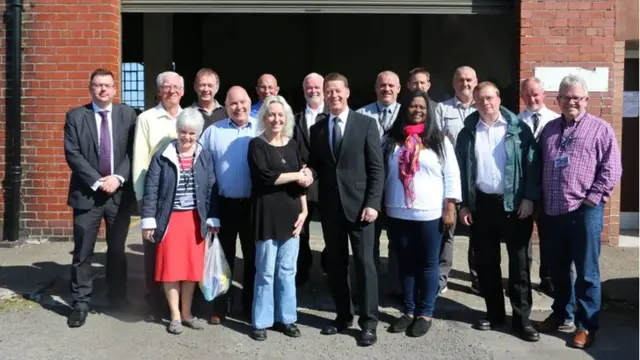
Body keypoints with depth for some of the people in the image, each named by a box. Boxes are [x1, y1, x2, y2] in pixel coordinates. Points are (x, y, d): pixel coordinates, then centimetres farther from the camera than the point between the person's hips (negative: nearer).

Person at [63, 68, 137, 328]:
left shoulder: (128, 115, 5)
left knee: (117, 250, 12)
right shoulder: (75, 116, 2)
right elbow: (73, 154, -6)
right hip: (87, 193, -1)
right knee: (82, 252, 2)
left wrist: (118, 178, -14)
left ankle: (117, 297, 26)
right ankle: (81, 303, 12)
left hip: (120, 192, 1)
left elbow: (134, 152, 0)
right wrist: (97, 182, -14)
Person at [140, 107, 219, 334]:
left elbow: (211, 190, 5)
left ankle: (187, 313, 23)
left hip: (195, 220, 2)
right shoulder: (162, 157, -3)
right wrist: (148, 221, -8)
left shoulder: (205, 158, 4)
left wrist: (212, 219, 1)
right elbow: (151, 190, -4)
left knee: (192, 267, 9)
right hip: (170, 219, -2)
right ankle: (175, 315, 16)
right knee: (171, 267, 3)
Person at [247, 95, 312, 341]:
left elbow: (304, 180, 10)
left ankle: (286, 318, 22)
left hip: (292, 214, 4)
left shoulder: (292, 145, 11)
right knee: (266, 271, 3)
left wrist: (304, 211, 1)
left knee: (287, 270, 10)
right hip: (267, 215, -4)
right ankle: (261, 321, 15)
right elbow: (264, 176, -18)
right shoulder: (257, 144, -3)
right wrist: (297, 175, -10)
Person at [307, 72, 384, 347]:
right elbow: (315, 165, 13)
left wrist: (372, 203, -12)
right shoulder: (317, 128, 10)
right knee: (335, 264, 11)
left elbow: (376, 168, -5)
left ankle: (368, 323, 11)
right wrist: (309, 172, -10)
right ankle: (343, 316, 25)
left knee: (364, 263, 1)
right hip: (330, 206, 4)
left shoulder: (366, 124, -1)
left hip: (359, 204, -4)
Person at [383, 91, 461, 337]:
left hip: (430, 214, -2)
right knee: (405, 264, 12)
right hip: (398, 213, 2)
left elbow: (452, 175, -1)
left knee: (428, 264, 8)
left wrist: (450, 208, -7)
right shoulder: (392, 140, 5)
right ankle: (409, 311, 25)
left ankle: (425, 313, 20)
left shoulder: (439, 140, 0)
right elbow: (381, 173, 9)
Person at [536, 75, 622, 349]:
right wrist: (539, 201, 8)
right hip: (552, 212, 4)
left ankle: (587, 325, 16)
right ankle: (559, 313, 32)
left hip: (585, 212, -4)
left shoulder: (601, 129, -1)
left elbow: (612, 170, -6)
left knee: (586, 273, 4)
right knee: (558, 269, 16)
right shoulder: (549, 129, 12)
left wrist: (591, 200, -11)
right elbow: (538, 166, 16)